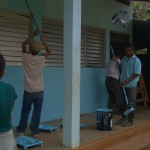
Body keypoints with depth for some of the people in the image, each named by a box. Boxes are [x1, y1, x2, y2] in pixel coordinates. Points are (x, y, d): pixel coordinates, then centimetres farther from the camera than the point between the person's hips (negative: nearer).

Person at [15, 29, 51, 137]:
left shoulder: (26, 56, -8)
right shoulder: (41, 58, -8)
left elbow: (23, 44, 11)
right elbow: (49, 52, 14)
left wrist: (33, 35, 15)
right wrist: (44, 42, 18)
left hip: (28, 90, 0)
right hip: (39, 91, 0)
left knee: (25, 110, 11)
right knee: (37, 111, 5)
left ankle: (21, 129, 17)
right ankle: (35, 131, 8)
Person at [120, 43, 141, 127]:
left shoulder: (136, 61, -9)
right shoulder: (124, 59, 11)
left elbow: (136, 74, -13)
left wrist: (126, 81, -21)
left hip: (131, 85, -6)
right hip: (123, 85, 6)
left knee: (131, 103, 0)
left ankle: (130, 121, 9)